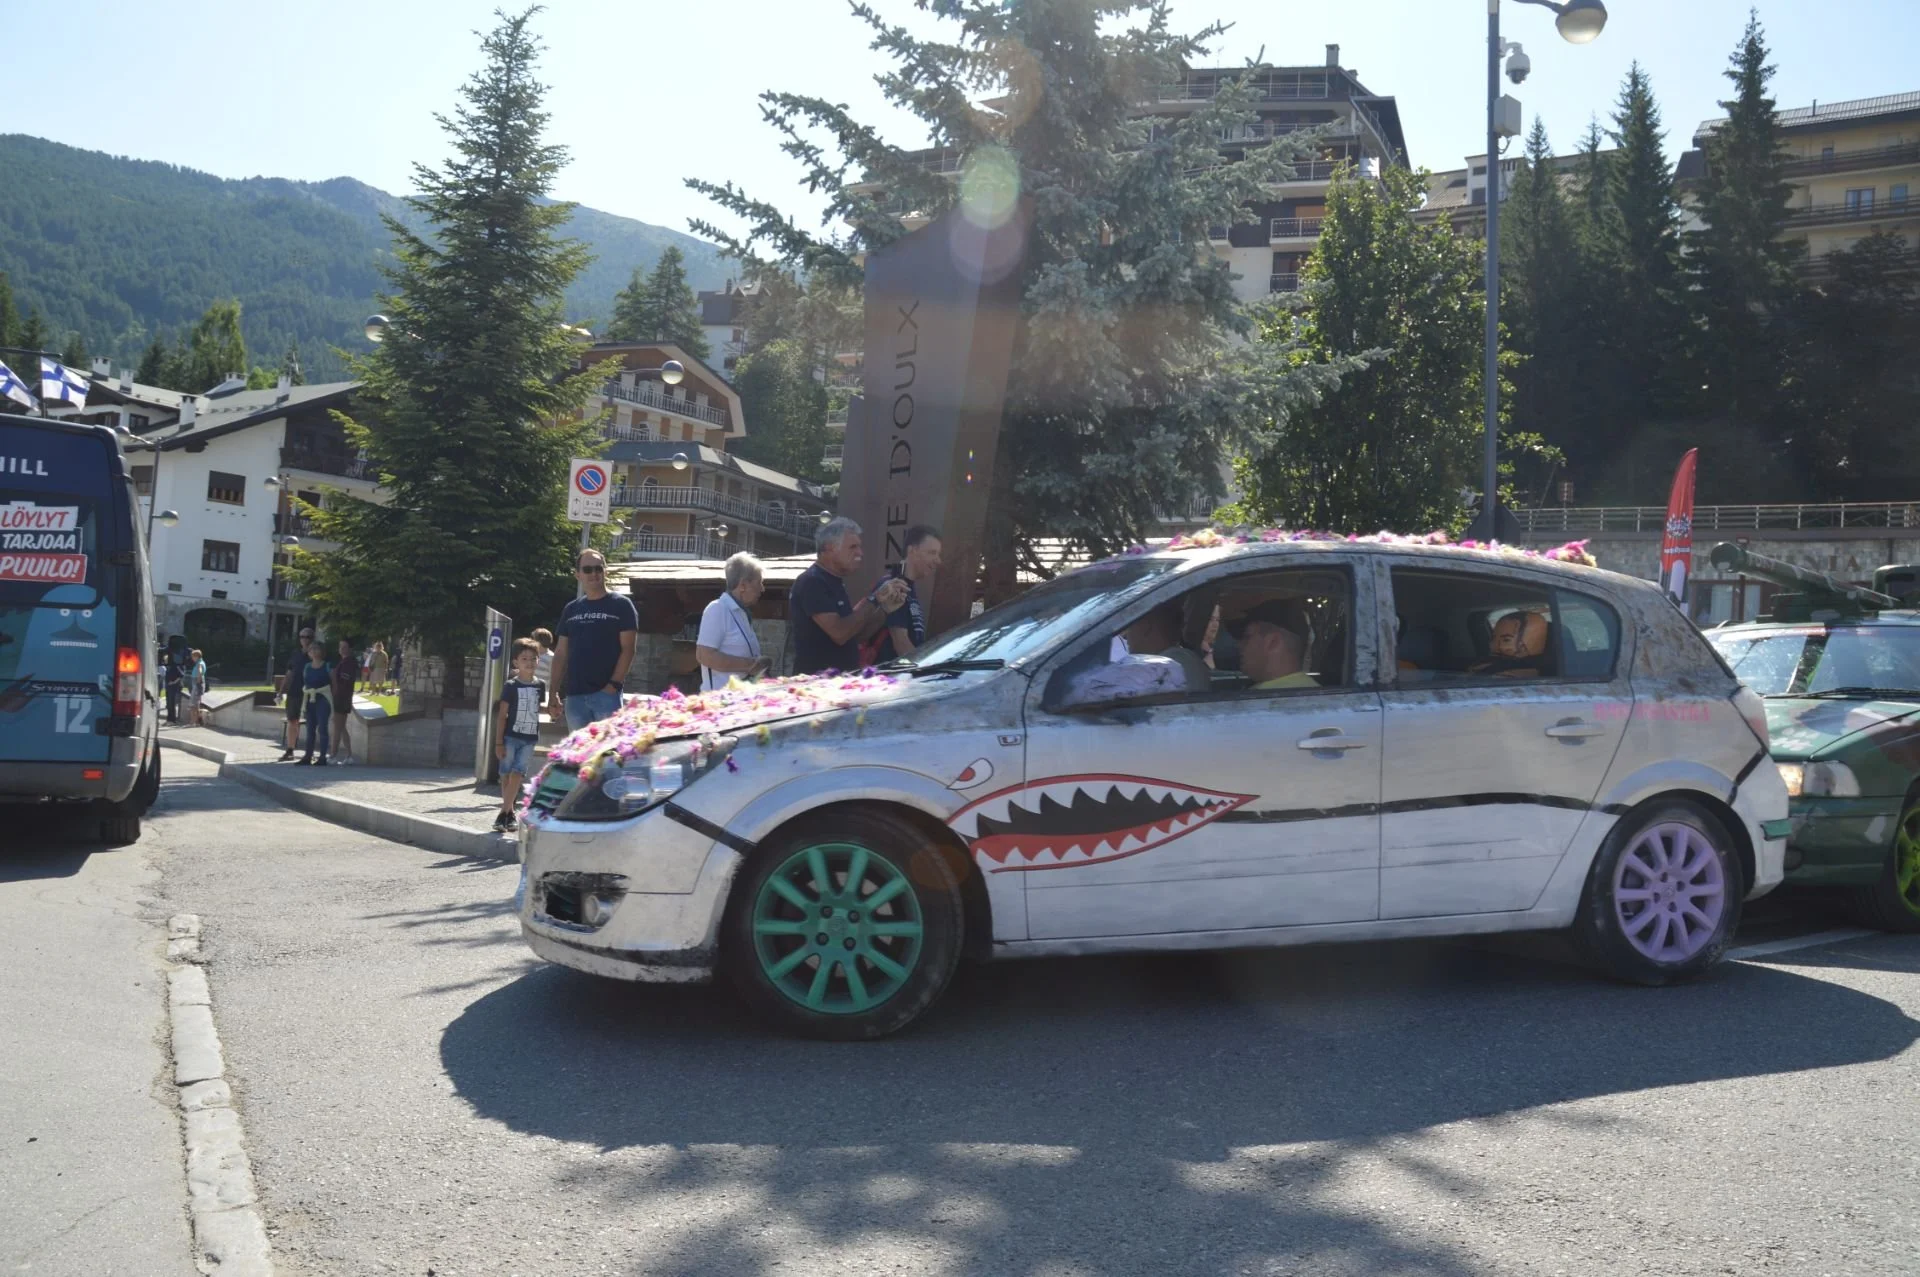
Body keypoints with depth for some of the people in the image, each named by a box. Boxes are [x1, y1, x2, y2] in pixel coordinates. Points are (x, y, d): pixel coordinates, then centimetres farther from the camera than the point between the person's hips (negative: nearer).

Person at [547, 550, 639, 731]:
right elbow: (561, 653, 17)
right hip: (574, 695, 5)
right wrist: (554, 692, 9)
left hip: (606, 694, -5)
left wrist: (614, 685, -13)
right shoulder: (571, 609, 16)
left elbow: (627, 650, -3)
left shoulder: (621, 605, 2)